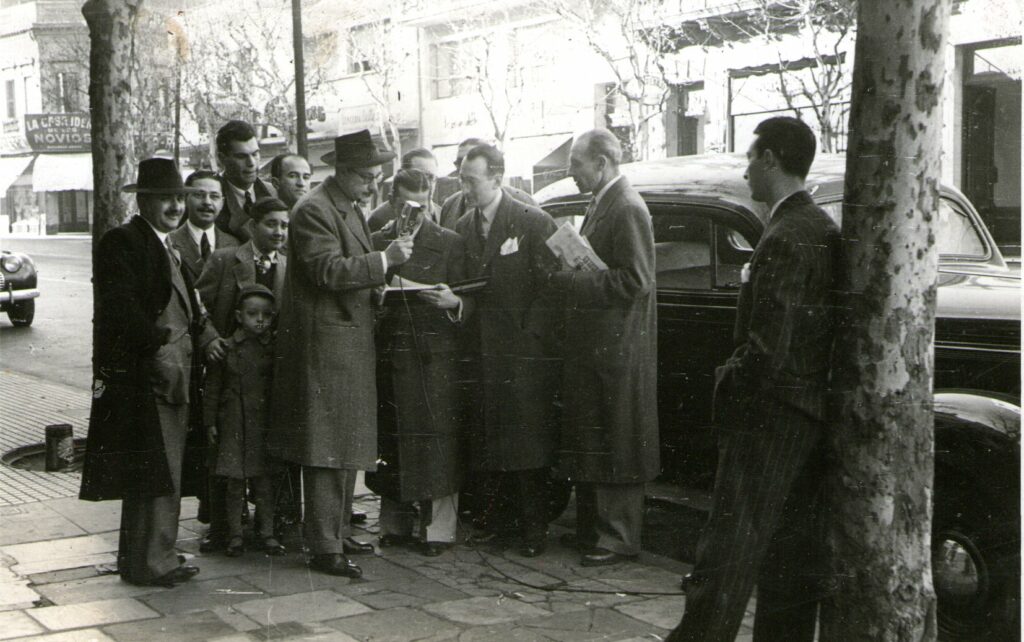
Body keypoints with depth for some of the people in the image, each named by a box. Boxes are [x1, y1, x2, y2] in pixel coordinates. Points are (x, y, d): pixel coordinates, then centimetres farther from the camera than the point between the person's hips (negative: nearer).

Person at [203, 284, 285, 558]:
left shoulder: (275, 349, 2)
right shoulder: (226, 348, -1)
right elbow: (212, 388, 4)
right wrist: (210, 422, 1)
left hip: (264, 423, 1)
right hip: (233, 425, 0)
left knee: (264, 479, 3)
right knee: (234, 481, 4)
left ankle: (267, 533, 13)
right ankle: (235, 535, 13)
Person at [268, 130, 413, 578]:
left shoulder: (353, 209, 17)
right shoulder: (313, 211, -14)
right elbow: (328, 271, -24)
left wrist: (384, 264, 11)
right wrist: (384, 260, -25)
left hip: (352, 343, 10)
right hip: (324, 343, -10)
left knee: (346, 444, 15)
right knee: (326, 448, -7)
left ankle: (338, 533, 24)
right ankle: (323, 547, -2)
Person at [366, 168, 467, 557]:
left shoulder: (448, 243, 7)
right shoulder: (377, 242, 12)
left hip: (434, 353, -2)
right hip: (389, 353, 2)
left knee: (436, 438, -5)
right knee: (391, 439, 4)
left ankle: (437, 529, 1)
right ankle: (396, 524, 15)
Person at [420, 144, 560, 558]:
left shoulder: (534, 223, -5)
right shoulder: (464, 228, 12)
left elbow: (550, 288, -6)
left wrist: (528, 338, -12)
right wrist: (454, 301, -7)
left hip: (524, 353, -5)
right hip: (481, 350, 5)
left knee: (528, 442, -3)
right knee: (487, 442, 4)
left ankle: (533, 528, 6)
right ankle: (497, 520, 13)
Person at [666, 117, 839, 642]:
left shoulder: (784, 239, -18)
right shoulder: (824, 229, 11)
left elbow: (768, 348, -23)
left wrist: (729, 385, -8)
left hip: (770, 415, -9)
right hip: (814, 413, 9)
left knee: (730, 548, -5)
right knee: (794, 553, 13)